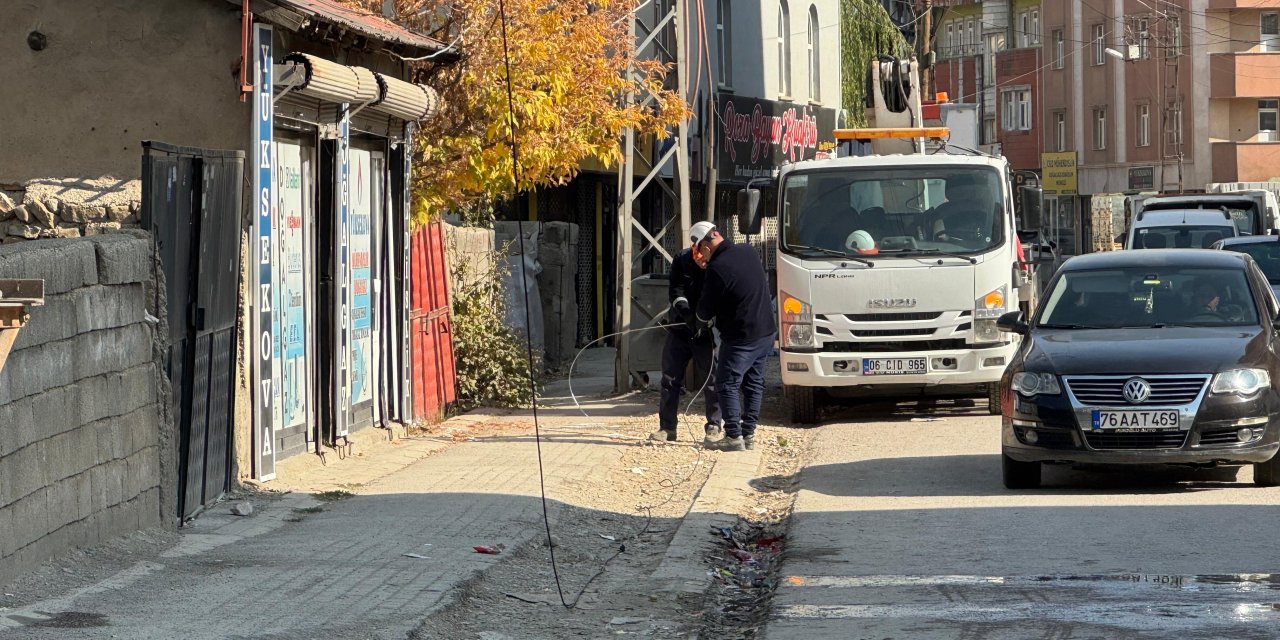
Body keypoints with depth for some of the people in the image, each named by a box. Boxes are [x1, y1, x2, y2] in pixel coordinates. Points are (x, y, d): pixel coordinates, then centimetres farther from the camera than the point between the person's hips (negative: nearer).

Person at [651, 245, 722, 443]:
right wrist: (688, 316, -28)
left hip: (707, 334, -3)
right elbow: (676, 292, -11)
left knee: (711, 381, -1)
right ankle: (667, 428, 12)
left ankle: (714, 427, 9)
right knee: (670, 379, 5)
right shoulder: (682, 260, -7)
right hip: (679, 330, 3)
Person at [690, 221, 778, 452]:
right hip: (767, 330, 8)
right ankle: (749, 435, 16)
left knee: (727, 384, 2)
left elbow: (705, 311, -9)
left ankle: (734, 437, -1)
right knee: (754, 383, 13)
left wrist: (703, 320, 14)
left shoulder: (717, 268, -19)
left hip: (741, 337, -8)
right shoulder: (748, 252, 3)